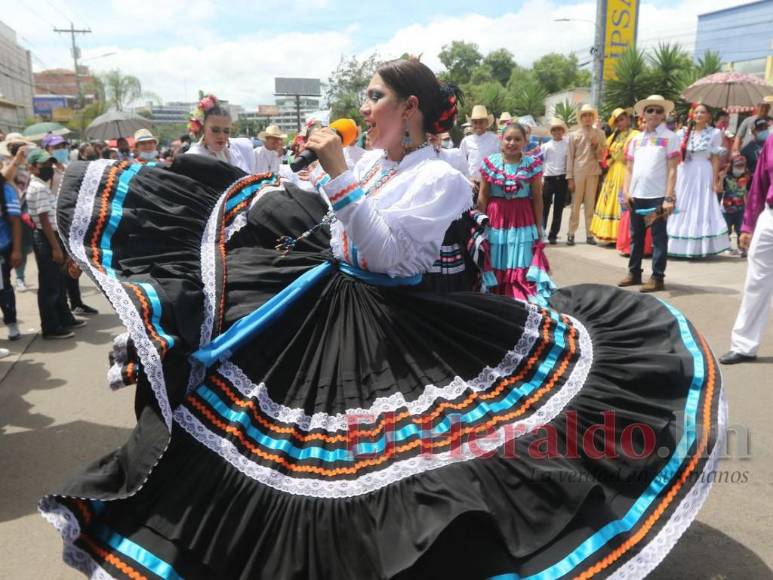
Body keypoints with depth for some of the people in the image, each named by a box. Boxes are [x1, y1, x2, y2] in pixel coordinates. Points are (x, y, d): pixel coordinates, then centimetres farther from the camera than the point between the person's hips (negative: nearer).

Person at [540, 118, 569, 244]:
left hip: (562, 179, 1)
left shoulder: (567, 145, 5)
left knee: (558, 209, 4)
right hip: (549, 179, -1)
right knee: (545, 208, -2)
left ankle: (553, 235, 11)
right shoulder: (546, 146, 5)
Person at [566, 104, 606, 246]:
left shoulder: (599, 134, 7)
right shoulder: (573, 135, 4)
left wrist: (596, 146, -10)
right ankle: (571, 234, 5)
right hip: (578, 173, -1)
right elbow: (570, 158, 2)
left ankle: (589, 234, 8)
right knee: (575, 204, 1)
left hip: (593, 173, 1)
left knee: (590, 204, 5)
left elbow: (601, 157, 8)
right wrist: (569, 177, -3)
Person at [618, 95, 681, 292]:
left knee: (658, 237, 0)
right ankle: (634, 273, 23)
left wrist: (669, 197, -14)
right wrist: (625, 192, 2)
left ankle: (657, 278, 4)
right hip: (636, 195, 5)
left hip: (658, 196, -5)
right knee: (635, 236, 12)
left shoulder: (670, 138, -1)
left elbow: (672, 170, -7)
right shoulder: (636, 139, 13)